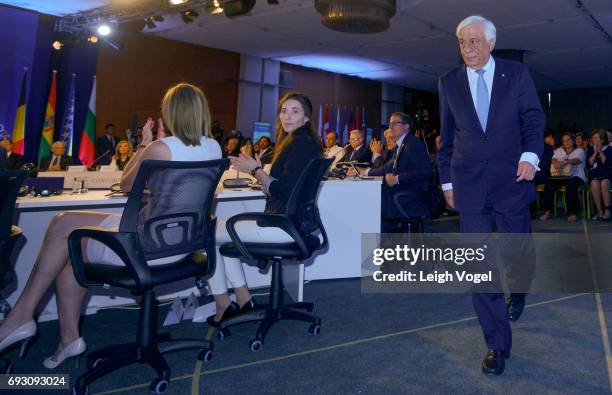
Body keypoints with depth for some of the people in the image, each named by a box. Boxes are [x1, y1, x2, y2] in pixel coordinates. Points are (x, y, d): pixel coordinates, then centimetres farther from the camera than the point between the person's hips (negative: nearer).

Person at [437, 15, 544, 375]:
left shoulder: (517, 74, 4)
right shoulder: (449, 82, 8)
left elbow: (534, 118, 1)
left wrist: (530, 156, -17)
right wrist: (447, 180, 12)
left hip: (512, 178, 0)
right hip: (469, 184, 1)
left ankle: (517, 290, 47)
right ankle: (497, 343, 12)